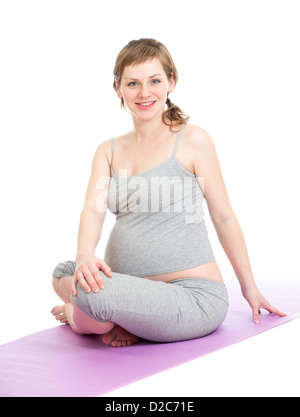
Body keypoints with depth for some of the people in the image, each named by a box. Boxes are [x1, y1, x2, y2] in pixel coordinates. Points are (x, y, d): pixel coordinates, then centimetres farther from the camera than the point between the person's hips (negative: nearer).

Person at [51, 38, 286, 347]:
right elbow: (93, 208, -3)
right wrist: (85, 256, -25)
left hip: (194, 297, -6)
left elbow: (223, 217, 1)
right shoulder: (108, 151, 11)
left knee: (90, 293, -27)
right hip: (139, 292, 7)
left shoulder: (193, 140, -4)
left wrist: (249, 287, 8)